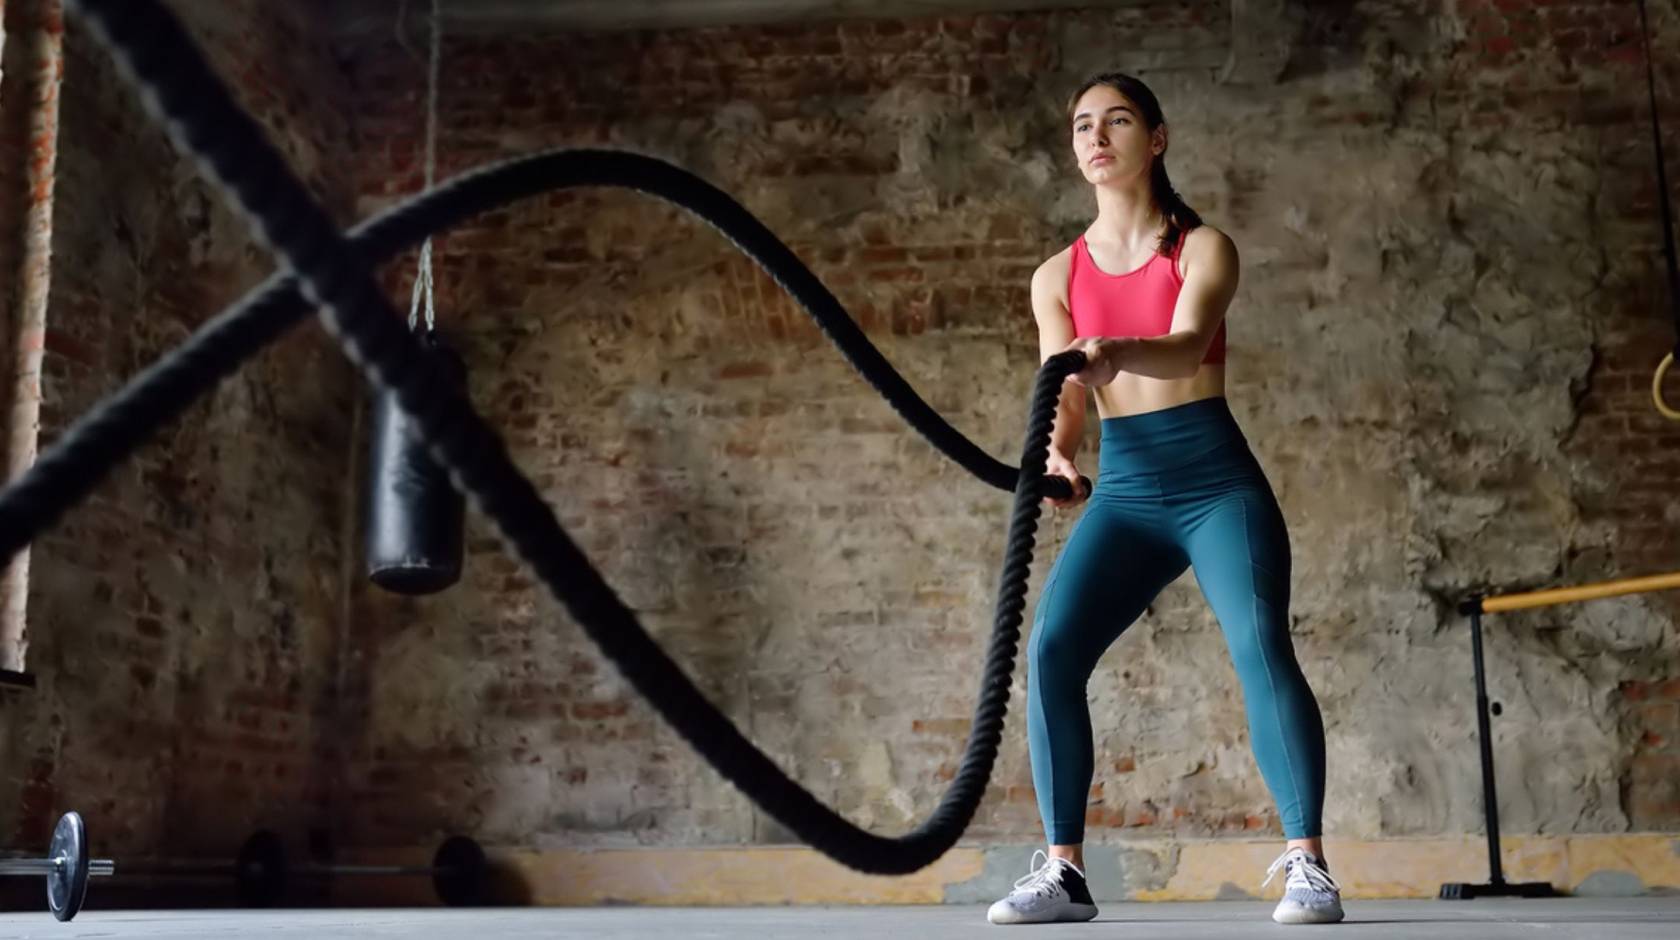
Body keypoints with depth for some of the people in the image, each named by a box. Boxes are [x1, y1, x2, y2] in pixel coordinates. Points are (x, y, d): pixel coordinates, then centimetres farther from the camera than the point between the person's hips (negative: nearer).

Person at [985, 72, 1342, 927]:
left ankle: (1306, 863, -13)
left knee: (1260, 645, -21)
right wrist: (1056, 456, -22)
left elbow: (1185, 347, -19)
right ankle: (1064, 869, -8)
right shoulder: (1057, 276, 10)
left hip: (1217, 480, -3)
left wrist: (1117, 350, -42)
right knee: (1051, 647, -15)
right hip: (1124, 492, 3)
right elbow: (1063, 395, 2)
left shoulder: (1203, 248, 1)